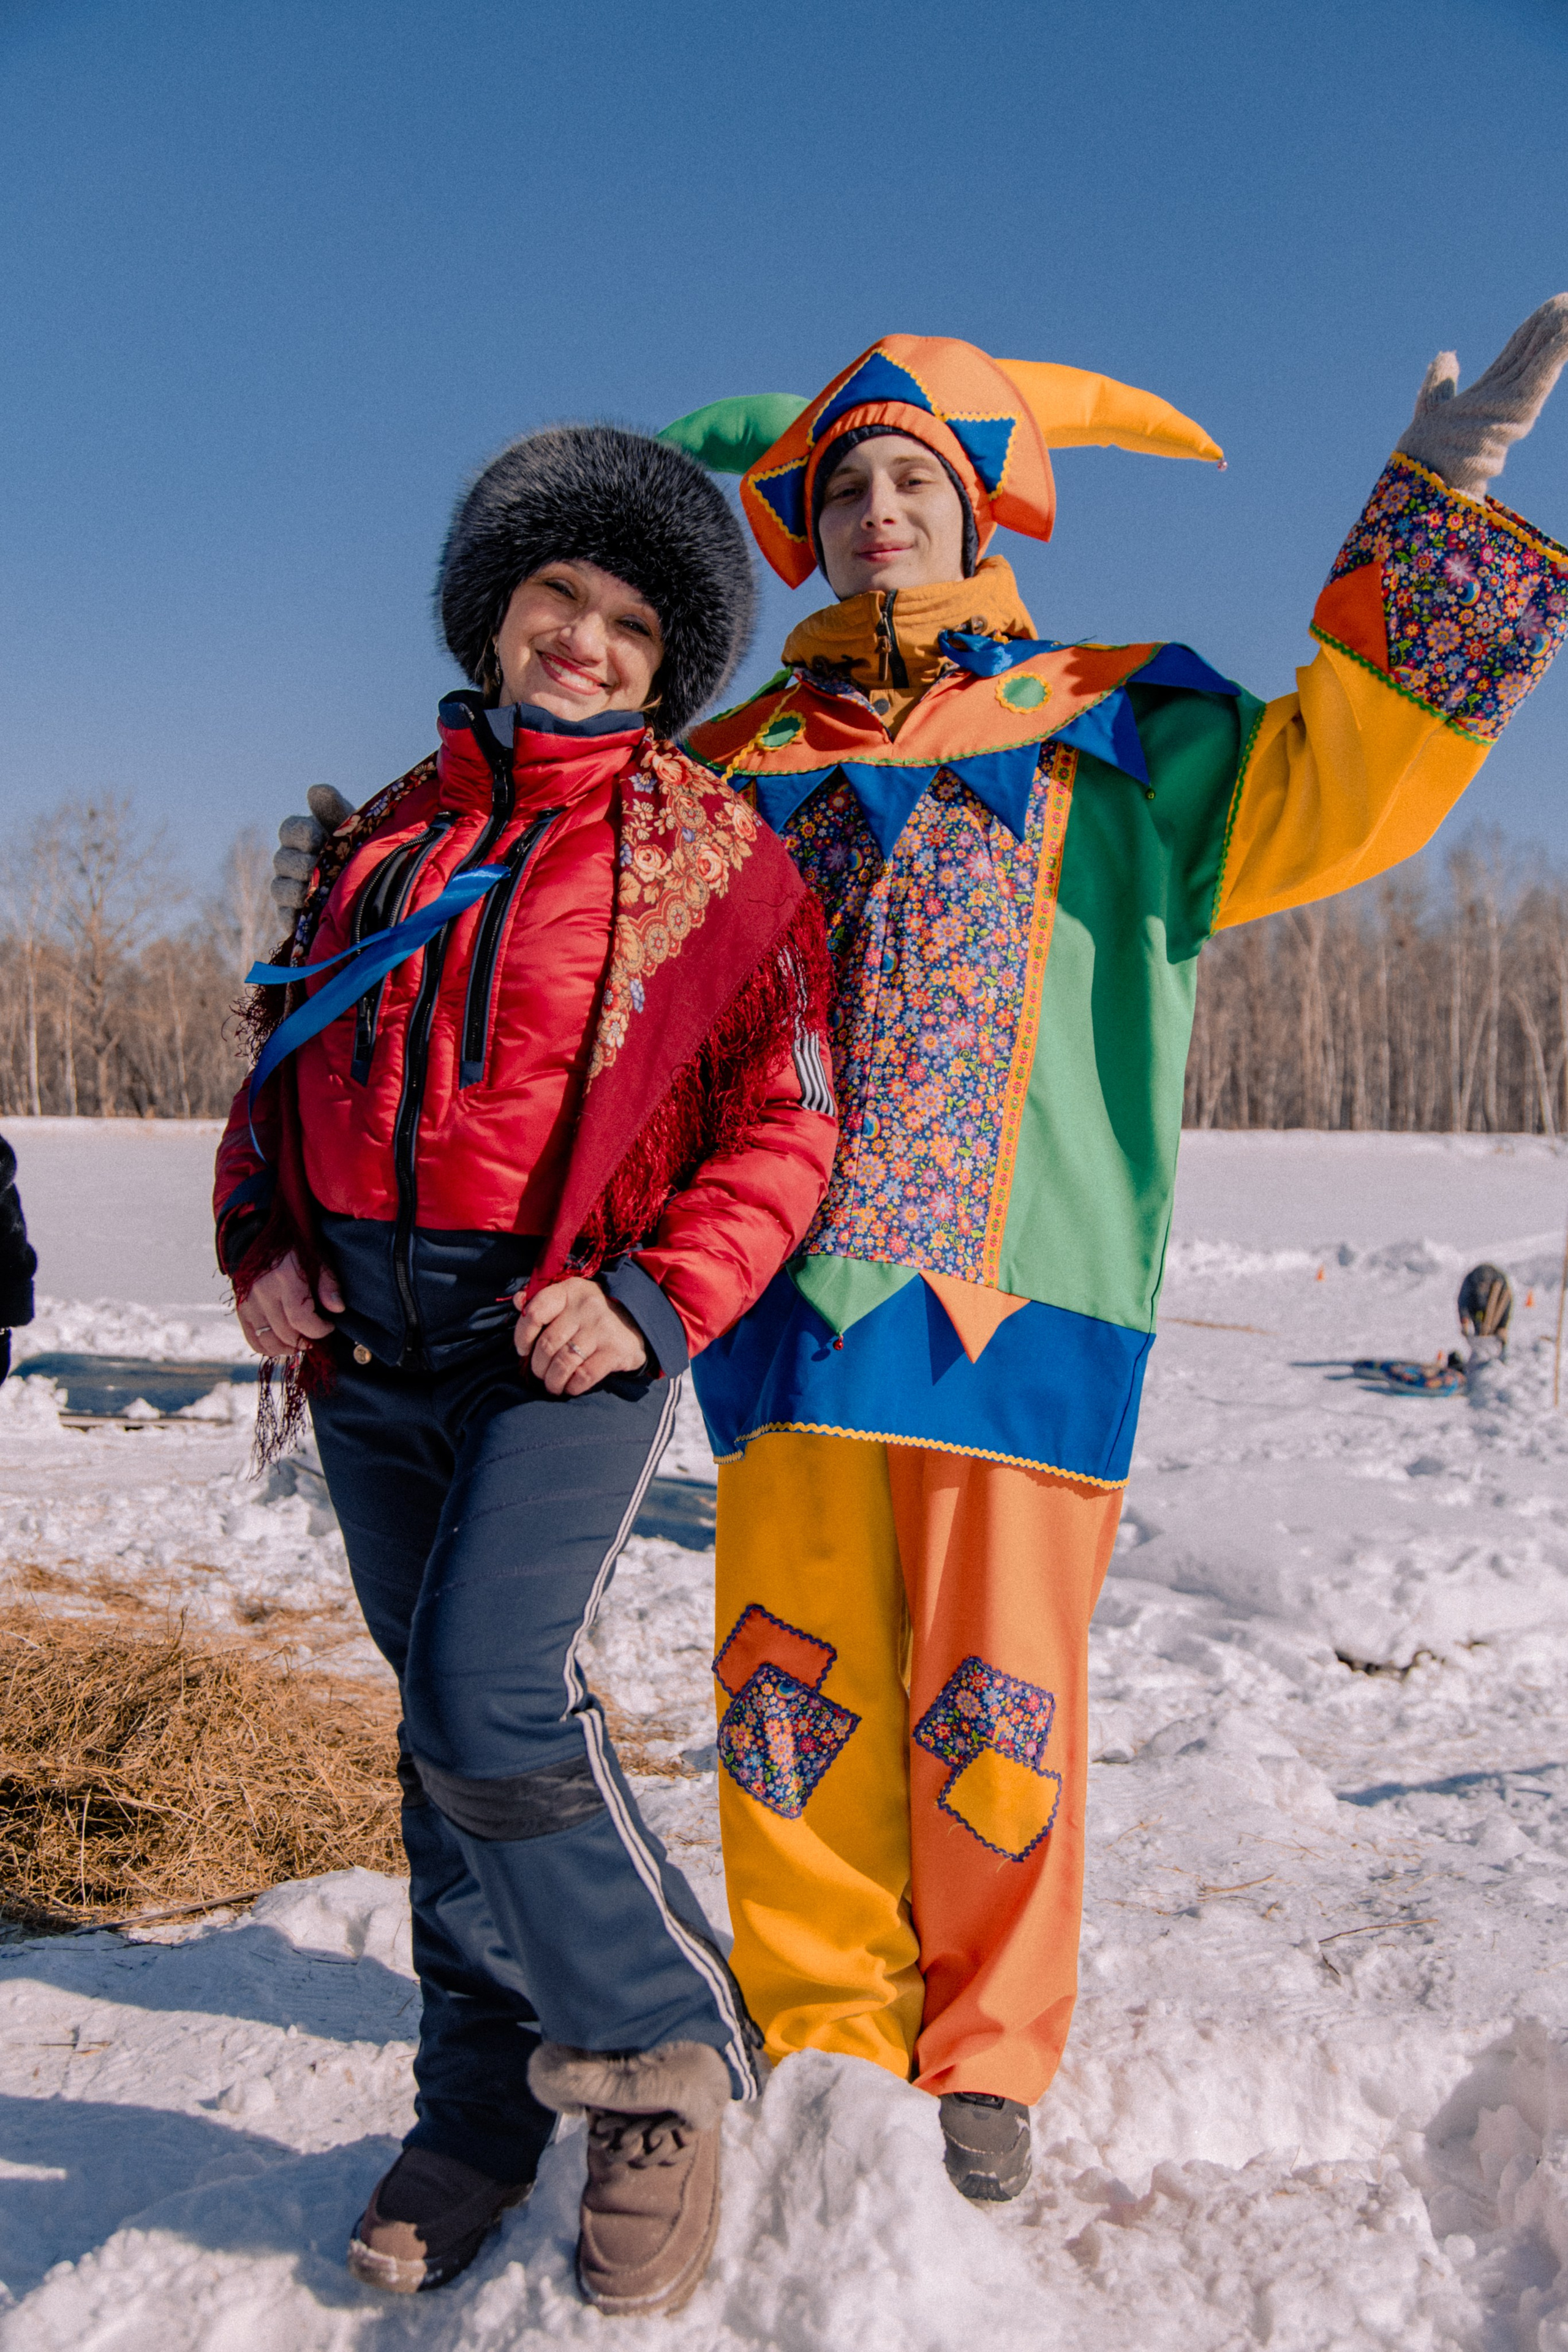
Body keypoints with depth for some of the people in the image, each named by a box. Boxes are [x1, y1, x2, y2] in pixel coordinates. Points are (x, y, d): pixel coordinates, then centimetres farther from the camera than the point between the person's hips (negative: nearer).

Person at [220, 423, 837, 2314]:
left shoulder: (708, 855, 0)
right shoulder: (387, 834, 14)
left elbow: (783, 1124, -4)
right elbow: (287, 1063, 20)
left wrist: (655, 1297, -17)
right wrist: (262, 1245, 3)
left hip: (569, 1327, -5)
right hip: (368, 1334, 5)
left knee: (492, 1694, -17)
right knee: (437, 1711, 10)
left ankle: (659, 2059, 8)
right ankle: (485, 2103, 27)